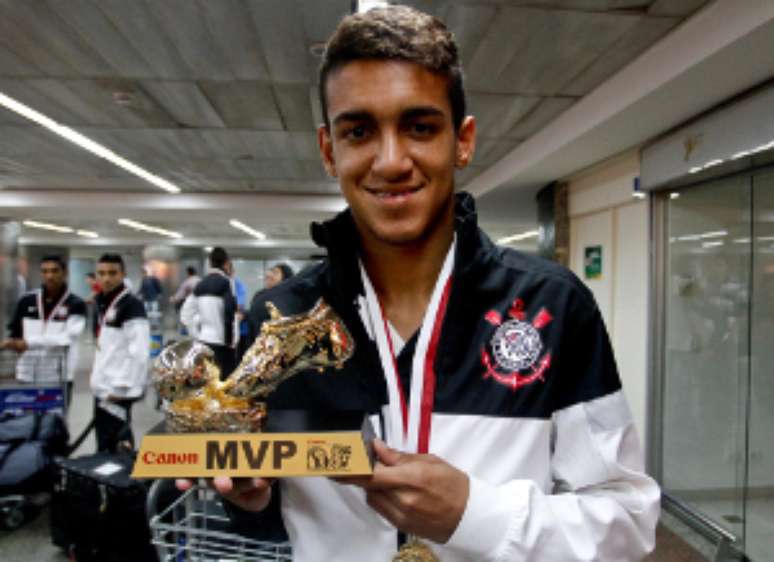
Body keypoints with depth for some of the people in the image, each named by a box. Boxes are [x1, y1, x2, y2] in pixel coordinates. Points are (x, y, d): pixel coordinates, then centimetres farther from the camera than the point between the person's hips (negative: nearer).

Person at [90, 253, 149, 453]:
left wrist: (122, 386, -21)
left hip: (118, 389, -9)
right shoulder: (102, 303, 14)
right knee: (106, 442, 17)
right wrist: (98, 377, 18)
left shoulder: (131, 305, -14)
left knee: (109, 446, -7)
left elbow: (139, 351, -21)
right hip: (104, 387, 9)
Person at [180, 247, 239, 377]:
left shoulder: (200, 285, 11)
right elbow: (229, 313, -16)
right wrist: (230, 340, -6)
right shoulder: (226, 282, -9)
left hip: (203, 341, 7)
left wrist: (197, 335, 17)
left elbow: (186, 315, 12)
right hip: (222, 343, -7)